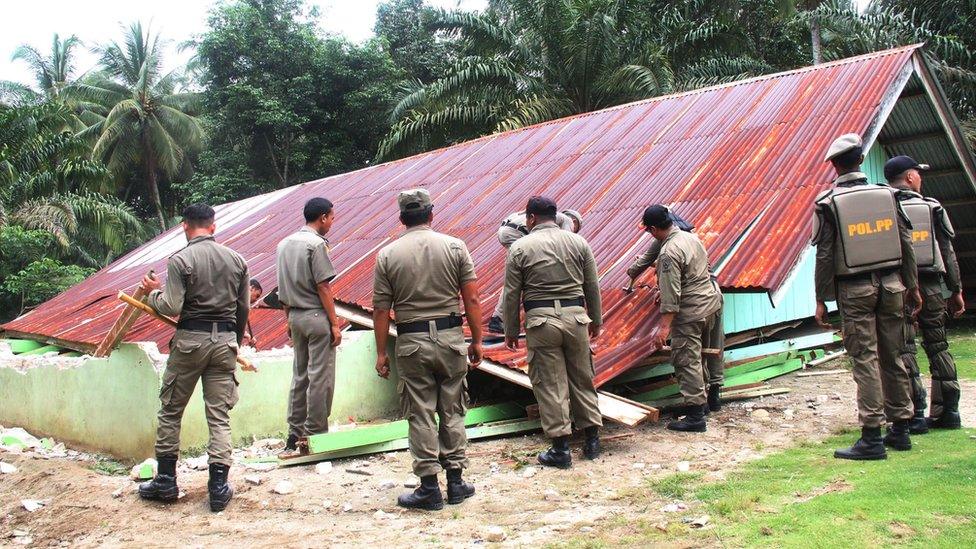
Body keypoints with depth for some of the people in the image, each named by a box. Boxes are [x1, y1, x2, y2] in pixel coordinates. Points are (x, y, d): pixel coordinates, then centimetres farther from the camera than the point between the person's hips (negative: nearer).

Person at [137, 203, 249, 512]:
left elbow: (172, 307, -13)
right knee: (220, 416, 6)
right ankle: (219, 487, 5)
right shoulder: (236, 260, 5)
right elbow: (243, 309, 9)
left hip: (190, 339, -3)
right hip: (225, 340, 3)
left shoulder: (180, 260, -8)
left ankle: (165, 481, 18)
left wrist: (153, 292, 7)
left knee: (170, 411, 12)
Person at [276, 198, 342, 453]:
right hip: (317, 317, -8)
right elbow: (323, 287, -15)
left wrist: (289, 319, 19)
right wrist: (335, 324, -12)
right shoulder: (316, 244, -13)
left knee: (299, 375, 13)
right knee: (320, 377, 0)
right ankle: (315, 433, 4)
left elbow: (283, 289, 13)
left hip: (295, 316, 8)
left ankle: (295, 433, 18)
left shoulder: (284, 244, 10)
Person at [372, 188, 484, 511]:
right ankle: (456, 482, 17)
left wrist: (381, 353, 5)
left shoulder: (387, 254, -2)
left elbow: (381, 309, -2)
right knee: (452, 412, 11)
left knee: (421, 415, 5)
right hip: (451, 338, 1)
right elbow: (472, 299, -2)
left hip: (411, 342, -1)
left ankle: (429, 487, 9)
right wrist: (477, 340, 6)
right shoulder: (455, 246, 0)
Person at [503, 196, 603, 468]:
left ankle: (561, 448, 6)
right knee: (582, 379, 14)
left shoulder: (520, 247, -1)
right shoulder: (578, 242, 7)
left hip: (541, 320, -3)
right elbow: (593, 287, 9)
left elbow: (512, 294, -1)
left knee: (550, 385, 3)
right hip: (576, 316, 3)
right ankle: (592, 440, 22)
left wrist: (511, 331, 8)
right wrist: (596, 320, 21)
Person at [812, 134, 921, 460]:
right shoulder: (887, 194, 5)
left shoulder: (828, 203, -6)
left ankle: (871, 438, -4)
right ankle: (900, 430, 21)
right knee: (892, 357, 12)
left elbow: (824, 255, -8)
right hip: (891, 285, 4)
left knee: (865, 359, -3)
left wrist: (821, 300, -3)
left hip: (854, 290, -4)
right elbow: (906, 243, 7)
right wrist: (912, 285, 15)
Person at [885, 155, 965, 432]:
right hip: (932, 287, 3)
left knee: (904, 349, 0)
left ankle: (916, 415, -2)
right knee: (938, 347, 12)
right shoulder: (932, 207, 5)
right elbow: (948, 253, 6)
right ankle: (948, 412, 17)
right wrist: (956, 290, 13)